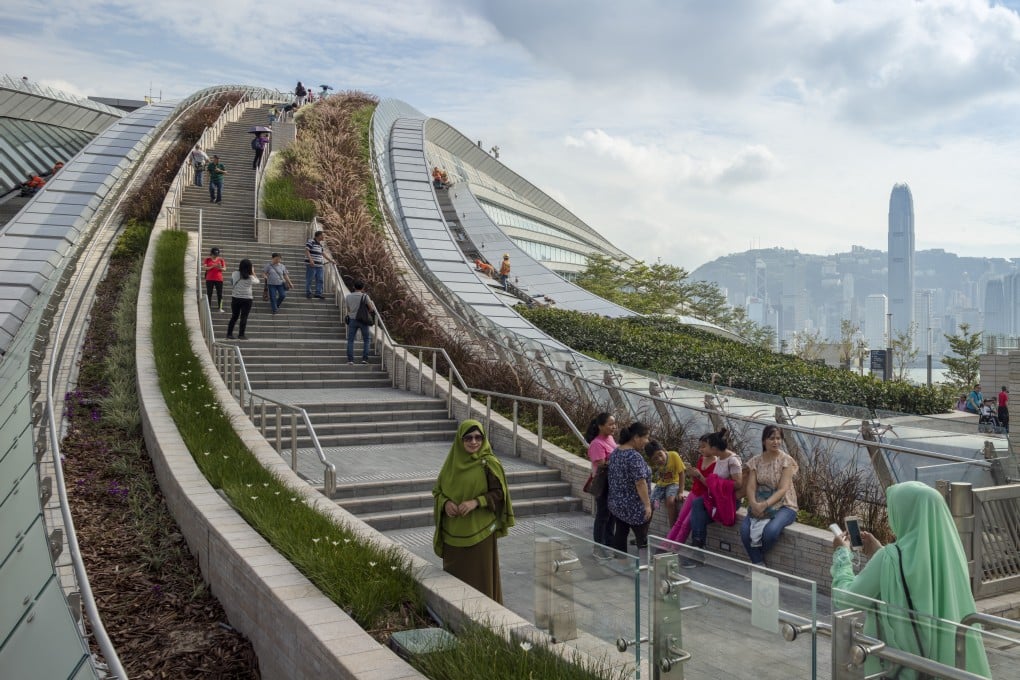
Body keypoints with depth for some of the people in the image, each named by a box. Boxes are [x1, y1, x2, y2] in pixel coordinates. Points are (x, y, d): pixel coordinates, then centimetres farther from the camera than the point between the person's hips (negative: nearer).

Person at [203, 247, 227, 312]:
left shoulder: (221, 260, 4)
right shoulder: (207, 259, 3)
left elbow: (224, 269, 2)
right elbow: (204, 268, -6)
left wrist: (220, 268, -19)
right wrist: (212, 266, -19)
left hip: (219, 279, 0)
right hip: (209, 279, 0)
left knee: (220, 294, -1)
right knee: (209, 294, 1)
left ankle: (220, 308, 2)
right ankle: (209, 307, 6)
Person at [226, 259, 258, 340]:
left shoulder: (235, 274, -3)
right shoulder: (250, 278, -9)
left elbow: (231, 281, 13)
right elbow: (257, 282, 9)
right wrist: (253, 273, 13)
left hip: (235, 298, 3)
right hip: (246, 299, -3)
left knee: (234, 316, 13)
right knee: (244, 317, 2)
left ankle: (229, 333, 14)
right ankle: (241, 335, 2)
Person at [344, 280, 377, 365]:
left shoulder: (348, 296, 2)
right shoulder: (365, 296, -9)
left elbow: (348, 310, 10)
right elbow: (371, 309, -5)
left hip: (352, 320, 2)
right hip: (363, 321, -2)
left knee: (350, 340, 7)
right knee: (366, 340, 12)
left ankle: (350, 359, -2)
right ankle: (364, 358, 3)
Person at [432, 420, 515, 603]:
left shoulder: (488, 463, -7)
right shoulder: (452, 461, 4)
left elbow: (499, 493, -6)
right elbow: (438, 490, 10)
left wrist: (476, 502, -20)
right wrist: (446, 503, -11)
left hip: (480, 530, -4)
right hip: (453, 532, 4)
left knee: (480, 574, 3)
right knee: (454, 574, 11)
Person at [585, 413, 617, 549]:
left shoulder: (610, 438, 6)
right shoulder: (597, 444, -22)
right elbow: (601, 466, -24)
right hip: (603, 485, -9)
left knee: (611, 514, 19)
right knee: (603, 515, 3)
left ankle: (609, 543, 33)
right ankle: (600, 546, 15)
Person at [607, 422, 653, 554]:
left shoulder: (615, 453, 5)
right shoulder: (634, 457, -22)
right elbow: (640, 484, -24)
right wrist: (647, 504, -18)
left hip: (616, 504, 8)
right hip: (634, 507, -8)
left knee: (619, 536, 12)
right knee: (641, 539, 6)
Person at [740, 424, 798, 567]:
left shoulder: (786, 460, -5)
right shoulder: (756, 461, 5)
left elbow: (783, 489, -13)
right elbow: (751, 486, -2)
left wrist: (765, 504, -26)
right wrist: (754, 504, -23)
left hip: (783, 505, -3)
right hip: (759, 505, 3)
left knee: (771, 530, -33)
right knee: (745, 530, -27)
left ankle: (757, 558, -2)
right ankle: (759, 563, -9)